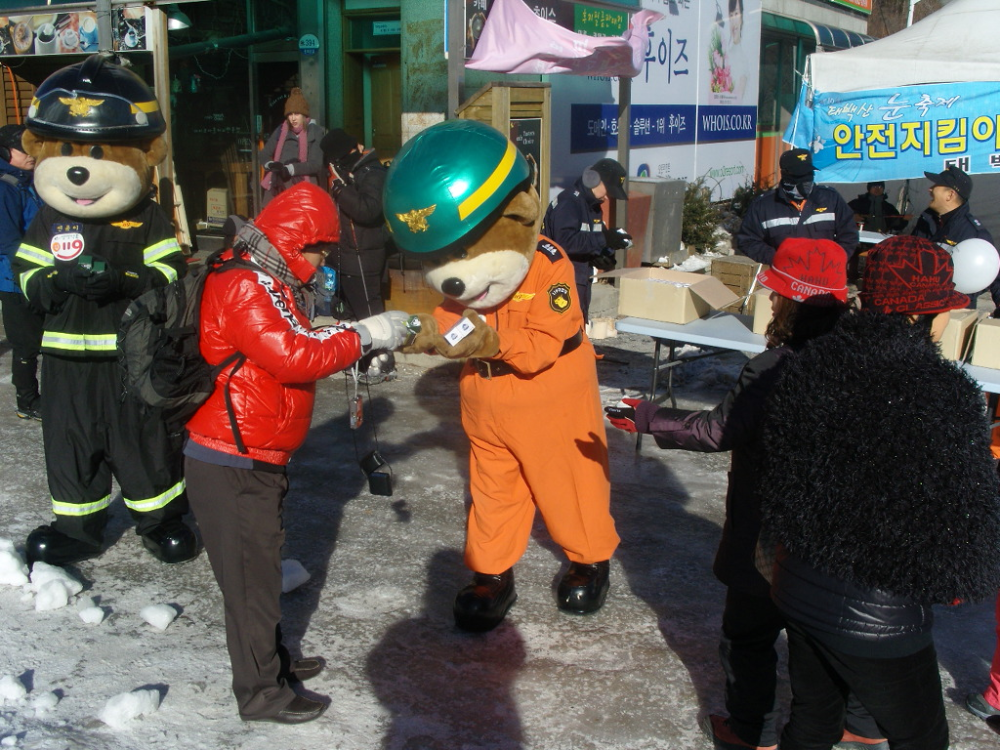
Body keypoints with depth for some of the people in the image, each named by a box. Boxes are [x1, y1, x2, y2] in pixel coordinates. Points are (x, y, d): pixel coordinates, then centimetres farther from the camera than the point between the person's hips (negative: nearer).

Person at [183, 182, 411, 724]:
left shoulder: (266, 283, 13)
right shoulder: (244, 287, -20)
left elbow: (296, 346, 14)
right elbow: (292, 357, -27)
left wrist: (355, 337, 1)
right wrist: (362, 337, -18)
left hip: (255, 460, 10)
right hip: (232, 468, -10)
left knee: (261, 563, 21)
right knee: (251, 575, 0)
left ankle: (270, 658, 37)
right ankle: (261, 693, 13)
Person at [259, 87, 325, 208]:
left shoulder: (315, 132, 0)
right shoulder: (281, 130, 13)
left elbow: (316, 164, -8)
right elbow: (264, 154, 18)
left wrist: (290, 169, -16)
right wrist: (271, 164, -5)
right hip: (278, 186, 5)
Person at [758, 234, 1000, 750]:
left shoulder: (811, 366, -7)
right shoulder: (943, 398, -24)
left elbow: (779, 474, 3)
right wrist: (955, 583, 4)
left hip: (797, 590, 6)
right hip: (877, 620, -6)